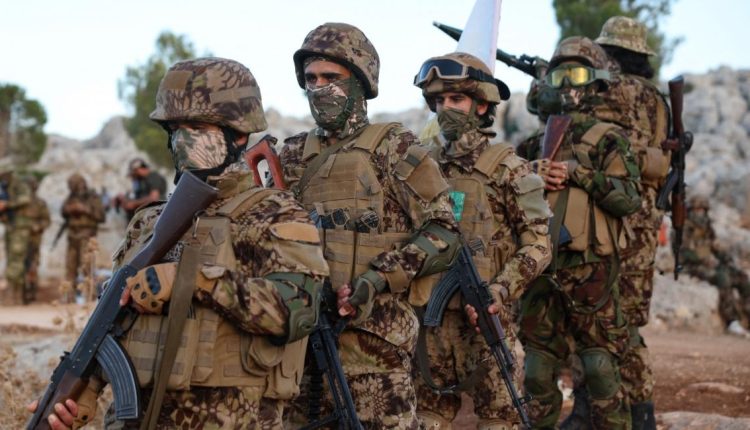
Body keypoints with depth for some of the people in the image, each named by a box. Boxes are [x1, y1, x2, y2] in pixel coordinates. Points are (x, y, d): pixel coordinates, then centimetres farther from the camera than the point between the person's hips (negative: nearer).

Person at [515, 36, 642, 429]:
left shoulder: (609, 139, 3)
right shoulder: (540, 141, 17)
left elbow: (629, 199, -9)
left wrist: (578, 173, -15)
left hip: (590, 269, -5)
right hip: (542, 265, 5)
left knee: (600, 366, -6)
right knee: (538, 367, 8)